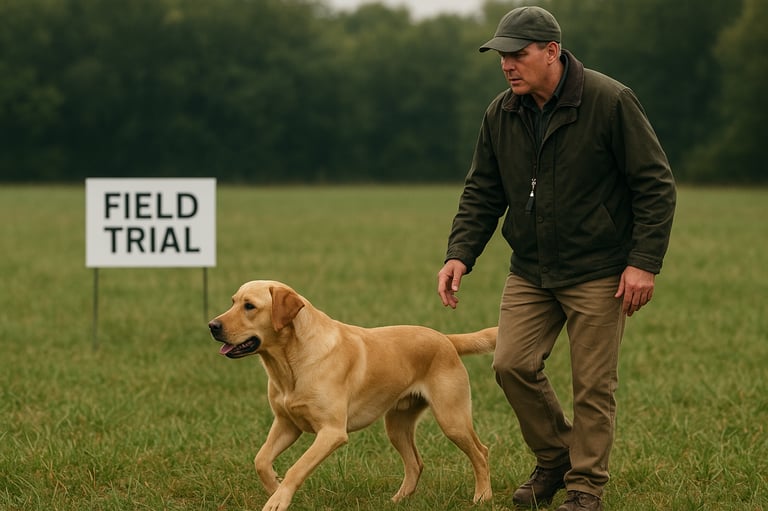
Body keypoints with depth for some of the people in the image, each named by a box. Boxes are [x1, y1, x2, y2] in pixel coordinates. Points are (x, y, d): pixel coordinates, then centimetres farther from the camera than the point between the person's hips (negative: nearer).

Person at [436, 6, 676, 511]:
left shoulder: (610, 101, -14)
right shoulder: (501, 114, 3)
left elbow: (656, 185, -10)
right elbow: (482, 194, 11)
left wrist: (644, 262, -16)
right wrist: (460, 254, -4)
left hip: (597, 274, -5)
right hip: (530, 272, 5)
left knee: (593, 384, -1)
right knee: (513, 364, -4)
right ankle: (554, 459, 19)